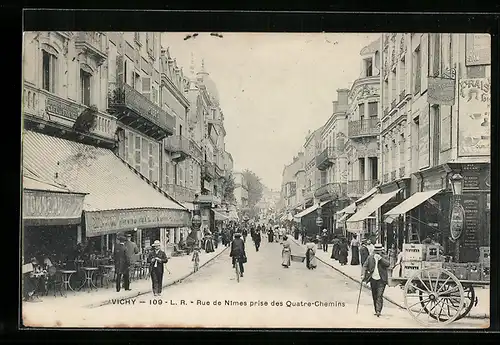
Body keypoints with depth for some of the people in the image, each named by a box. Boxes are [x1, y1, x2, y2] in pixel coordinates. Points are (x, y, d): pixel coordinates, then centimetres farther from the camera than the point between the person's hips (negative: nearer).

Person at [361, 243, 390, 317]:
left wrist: (380, 258, -22)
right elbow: (365, 266, 4)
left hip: (381, 280, -3)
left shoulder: (384, 258, 0)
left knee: (379, 296, -13)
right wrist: (363, 274, -8)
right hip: (373, 279, 3)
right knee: (374, 296, 12)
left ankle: (378, 311, -15)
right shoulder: (370, 257, 6)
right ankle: (376, 310, 24)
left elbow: (387, 264, -17)